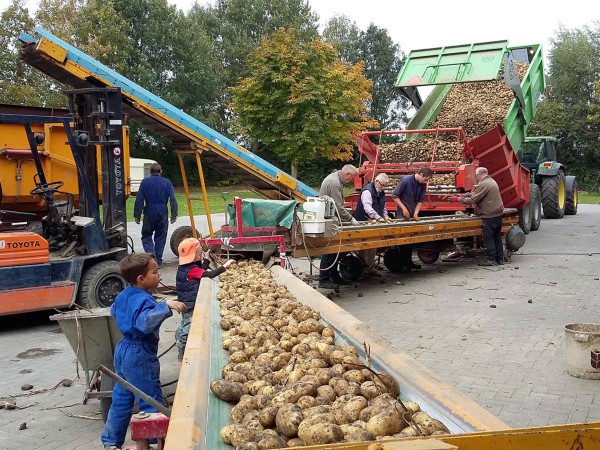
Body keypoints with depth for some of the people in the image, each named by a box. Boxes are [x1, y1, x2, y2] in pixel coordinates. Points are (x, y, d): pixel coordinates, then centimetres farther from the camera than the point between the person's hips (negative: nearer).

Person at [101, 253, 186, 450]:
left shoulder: (123, 295, 7)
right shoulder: (144, 300, -24)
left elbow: (114, 311, 28)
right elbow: (145, 322, -44)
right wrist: (165, 306, -47)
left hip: (123, 350, 10)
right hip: (140, 355, -10)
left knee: (121, 398, 18)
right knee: (152, 402, 0)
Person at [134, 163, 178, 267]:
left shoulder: (145, 182, 1)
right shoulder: (167, 182, 4)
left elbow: (139, 200, -3)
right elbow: (173, 199, -3)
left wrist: (137, 215, 1)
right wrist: (174, 214, 0)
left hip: (149, 212, -1)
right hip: (163, 212, 1)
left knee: (146, 235, 11)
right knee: (160, 237, 11)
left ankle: (151, 254, -13)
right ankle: (158, 261, 12)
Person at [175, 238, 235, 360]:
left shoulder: (184, 267, 3)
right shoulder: (192, 270, -25)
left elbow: (202, 271, 12)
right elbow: (209, 274, -35)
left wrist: (205, 260, 0)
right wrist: (225, 266, -33)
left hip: (185, 303, 10)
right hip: (190, 304, -10)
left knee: (185, 325, 24)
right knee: (188, 328, 1)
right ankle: (182, 353, 11)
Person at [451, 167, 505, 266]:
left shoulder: (483, 184, -16)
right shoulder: (491, 181, 16)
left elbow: (472, 200, -17)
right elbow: (475, 193, 20)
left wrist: (458, 199, -7)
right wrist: (463, 195, 16)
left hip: (490, 216, -10)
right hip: (498, 214, 10)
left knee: (488, 238, -2)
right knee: (497, 237, 13)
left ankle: (491, 259, 1)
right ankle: (500, 259, 17)